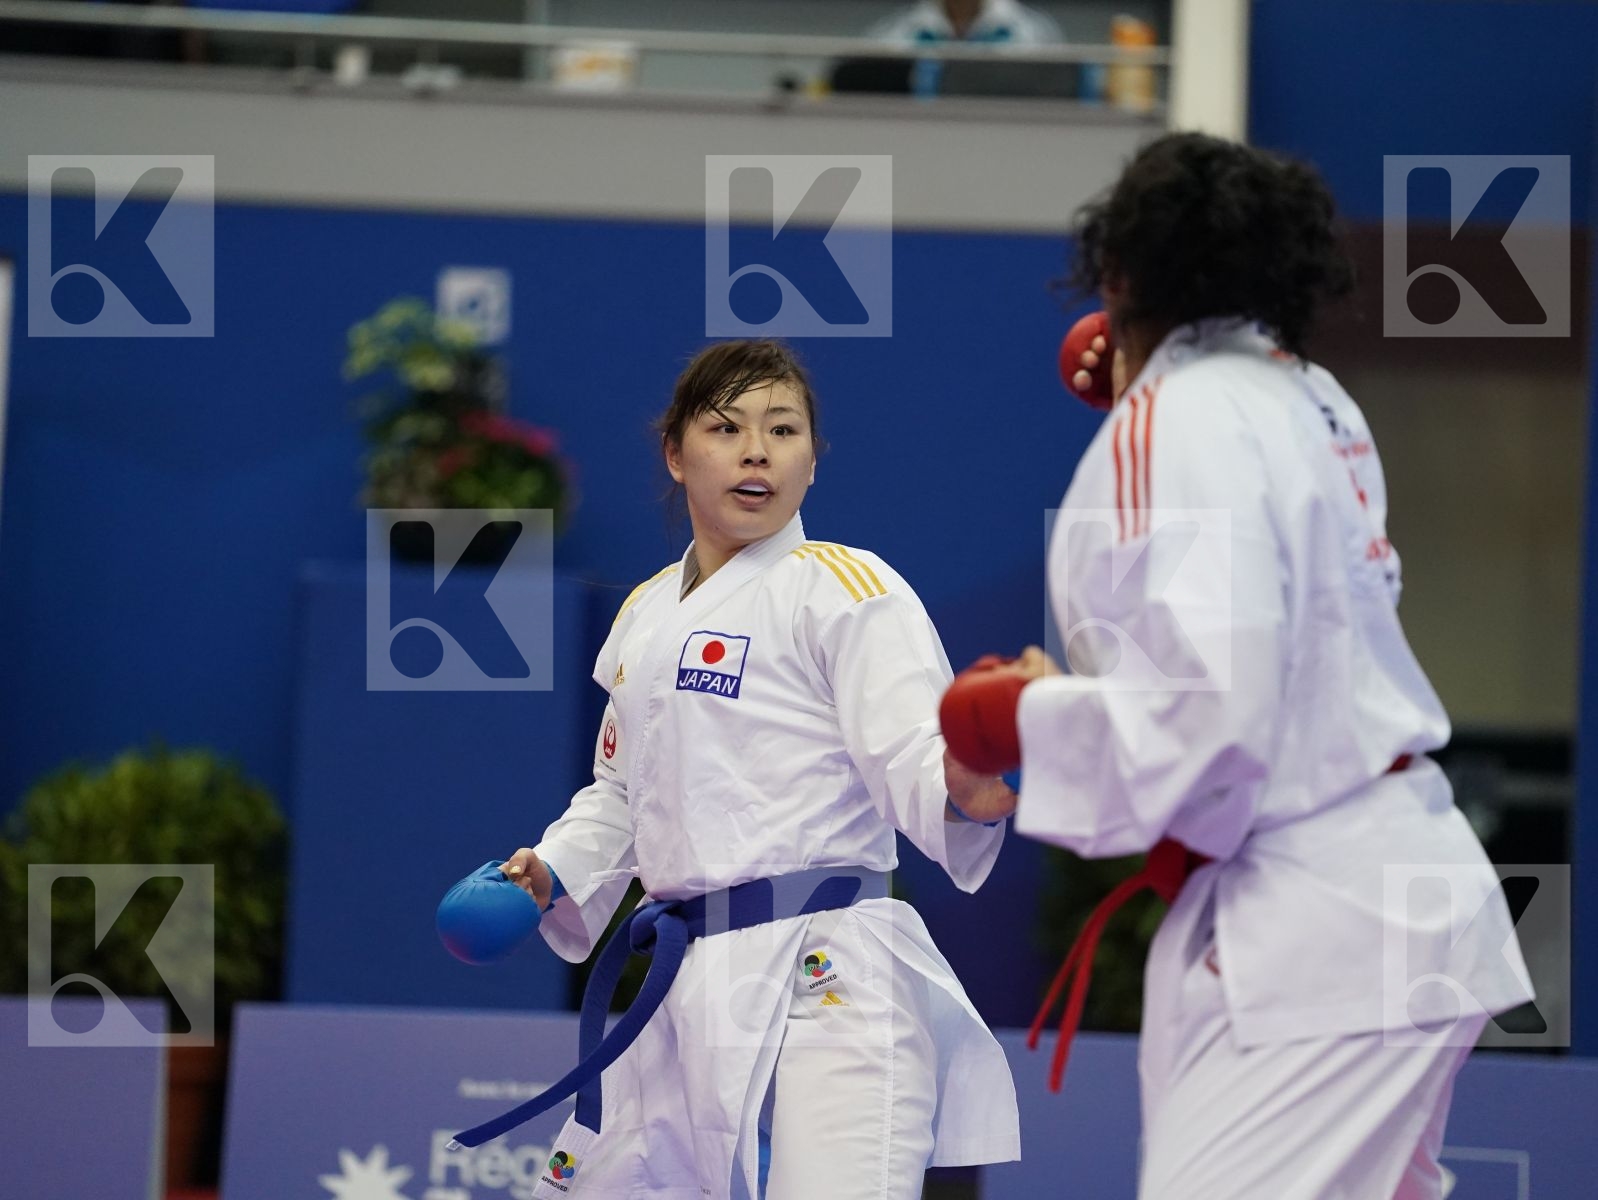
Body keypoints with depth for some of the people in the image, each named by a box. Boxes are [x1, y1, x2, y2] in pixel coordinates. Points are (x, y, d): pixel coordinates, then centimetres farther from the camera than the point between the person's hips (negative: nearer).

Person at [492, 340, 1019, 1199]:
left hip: (821, 988, -7)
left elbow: (913, 756, -15)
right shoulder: (645, 617, 18)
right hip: (682, 985, 7)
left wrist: (965, 790, -37)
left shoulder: (846, 588, -4)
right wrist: (551, 873, 11)